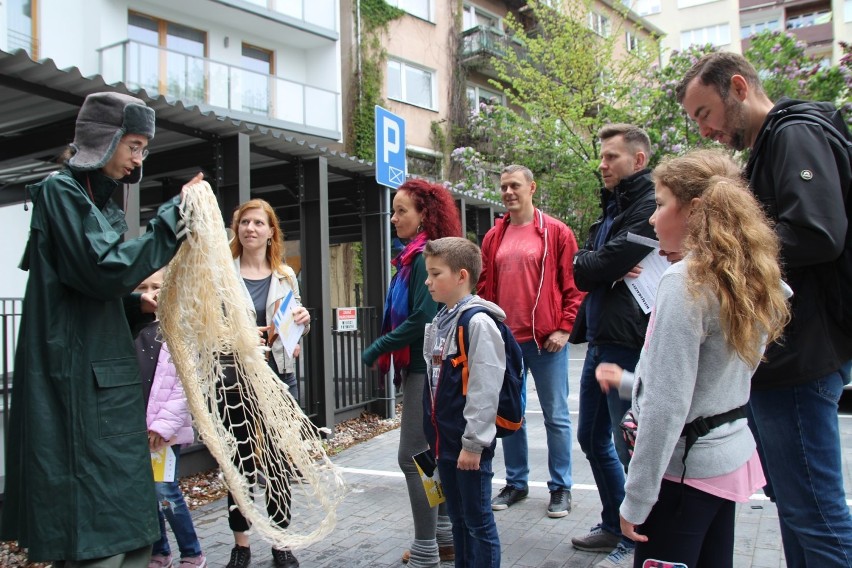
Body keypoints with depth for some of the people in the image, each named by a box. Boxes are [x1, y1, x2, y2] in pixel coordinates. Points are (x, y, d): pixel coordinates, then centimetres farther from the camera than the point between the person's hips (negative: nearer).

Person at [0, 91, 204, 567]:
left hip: (109, 380, 9)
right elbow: (106, 269, -20)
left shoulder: (99, 200, 19)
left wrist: (135, 303, 5)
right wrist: (173, 216, -15)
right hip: (78, 384, -9)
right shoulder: (59, 191, -6)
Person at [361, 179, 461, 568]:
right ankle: (445, 536, 26)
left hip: (426, 369, -10)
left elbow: (422, 318, -22)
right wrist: (388, 352, 6)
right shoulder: (416, 256, 13)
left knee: (413, 456, -5)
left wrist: (376, 350, -15)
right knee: (432, 453, 15)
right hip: (422, 366, 10)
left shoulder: (424, 257, -15)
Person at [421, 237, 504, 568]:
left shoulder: (477, 322, -17)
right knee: (458, 518, 19)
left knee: (478, 521, 4)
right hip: (445, 441, 9)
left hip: (469, 443, -9)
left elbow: (484, 389, -20)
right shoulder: (440, 320, 10)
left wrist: (473, 442, -19)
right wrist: (436, 434, 18)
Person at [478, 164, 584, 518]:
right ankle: (516, 482, 26)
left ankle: (560, 487, 18)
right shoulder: (493, 238, 9)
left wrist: (564, 328, -11)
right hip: (505, 340, 4)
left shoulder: (556, 233, -2)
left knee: (556, 416, 5)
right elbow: (484, 288, 11)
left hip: (546, 339, -4)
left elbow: (573, 285, -4)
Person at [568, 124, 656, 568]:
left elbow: (601, 266, -20)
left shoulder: (649, 207, -12)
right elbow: (583, 272, 9)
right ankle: (614, 526, 32)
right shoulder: (612, 207, 18)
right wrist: (595, 265, -11)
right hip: (599, 340, 10)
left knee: (630, 446, 1)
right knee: (592, 438, 17)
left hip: (627, 343, -10)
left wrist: (585, 262, -1)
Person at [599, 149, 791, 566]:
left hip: (683, 466, -8)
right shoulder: (749, 279, 5)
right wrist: (630, 382, 20)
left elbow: (668, 406, -21)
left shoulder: (685, 282, -19)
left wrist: (636, 499, -15)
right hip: (731, 455, 8)